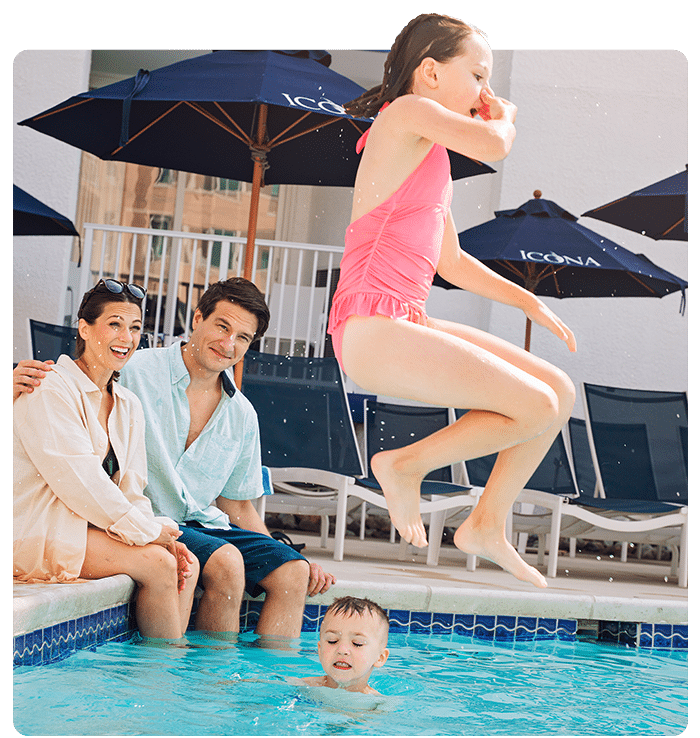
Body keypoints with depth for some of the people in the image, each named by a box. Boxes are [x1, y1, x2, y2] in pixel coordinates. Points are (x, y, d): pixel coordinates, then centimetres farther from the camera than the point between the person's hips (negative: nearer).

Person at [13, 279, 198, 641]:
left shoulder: (128, 406, 15)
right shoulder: (50, 390, -11)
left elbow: (131, 489, 11)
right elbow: (77, 479, -20)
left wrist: (163, 536, -9)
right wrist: (147, 531, -17)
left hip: (85, 527, 8)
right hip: (34, 535, -8)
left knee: (185, 564, -10)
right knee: (157, 563, -19)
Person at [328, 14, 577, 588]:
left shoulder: (430, 157, 24)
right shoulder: (407, 111, -5)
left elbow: (452, 262, 26)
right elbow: (494, 147, -21)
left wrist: (531, 303, 20)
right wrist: (504, 116, 3)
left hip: (407, 324, 10)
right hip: (372, 327, -10)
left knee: (560, 390, 7)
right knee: (536, 408, -17)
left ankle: (488, 525, 15)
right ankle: (406, 465, -2)